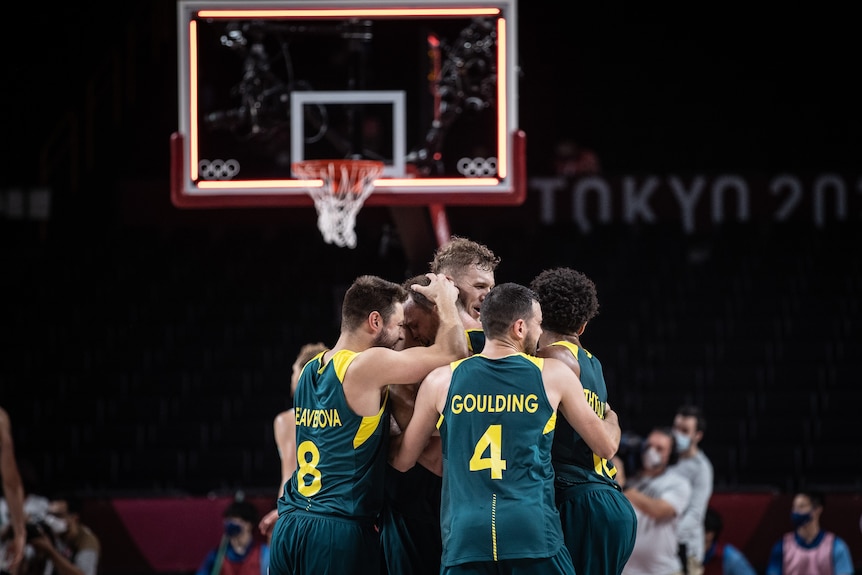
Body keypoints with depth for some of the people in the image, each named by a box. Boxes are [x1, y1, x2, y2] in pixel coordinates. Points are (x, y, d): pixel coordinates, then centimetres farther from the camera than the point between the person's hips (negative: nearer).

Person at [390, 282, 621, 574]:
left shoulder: (441, 380, 9)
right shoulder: (553, 374, 6)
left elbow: (401, 460, 20)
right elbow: (606, 446, 18)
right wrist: (611, 418, 42)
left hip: (465, 536, 1)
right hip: (534, 532, -1)